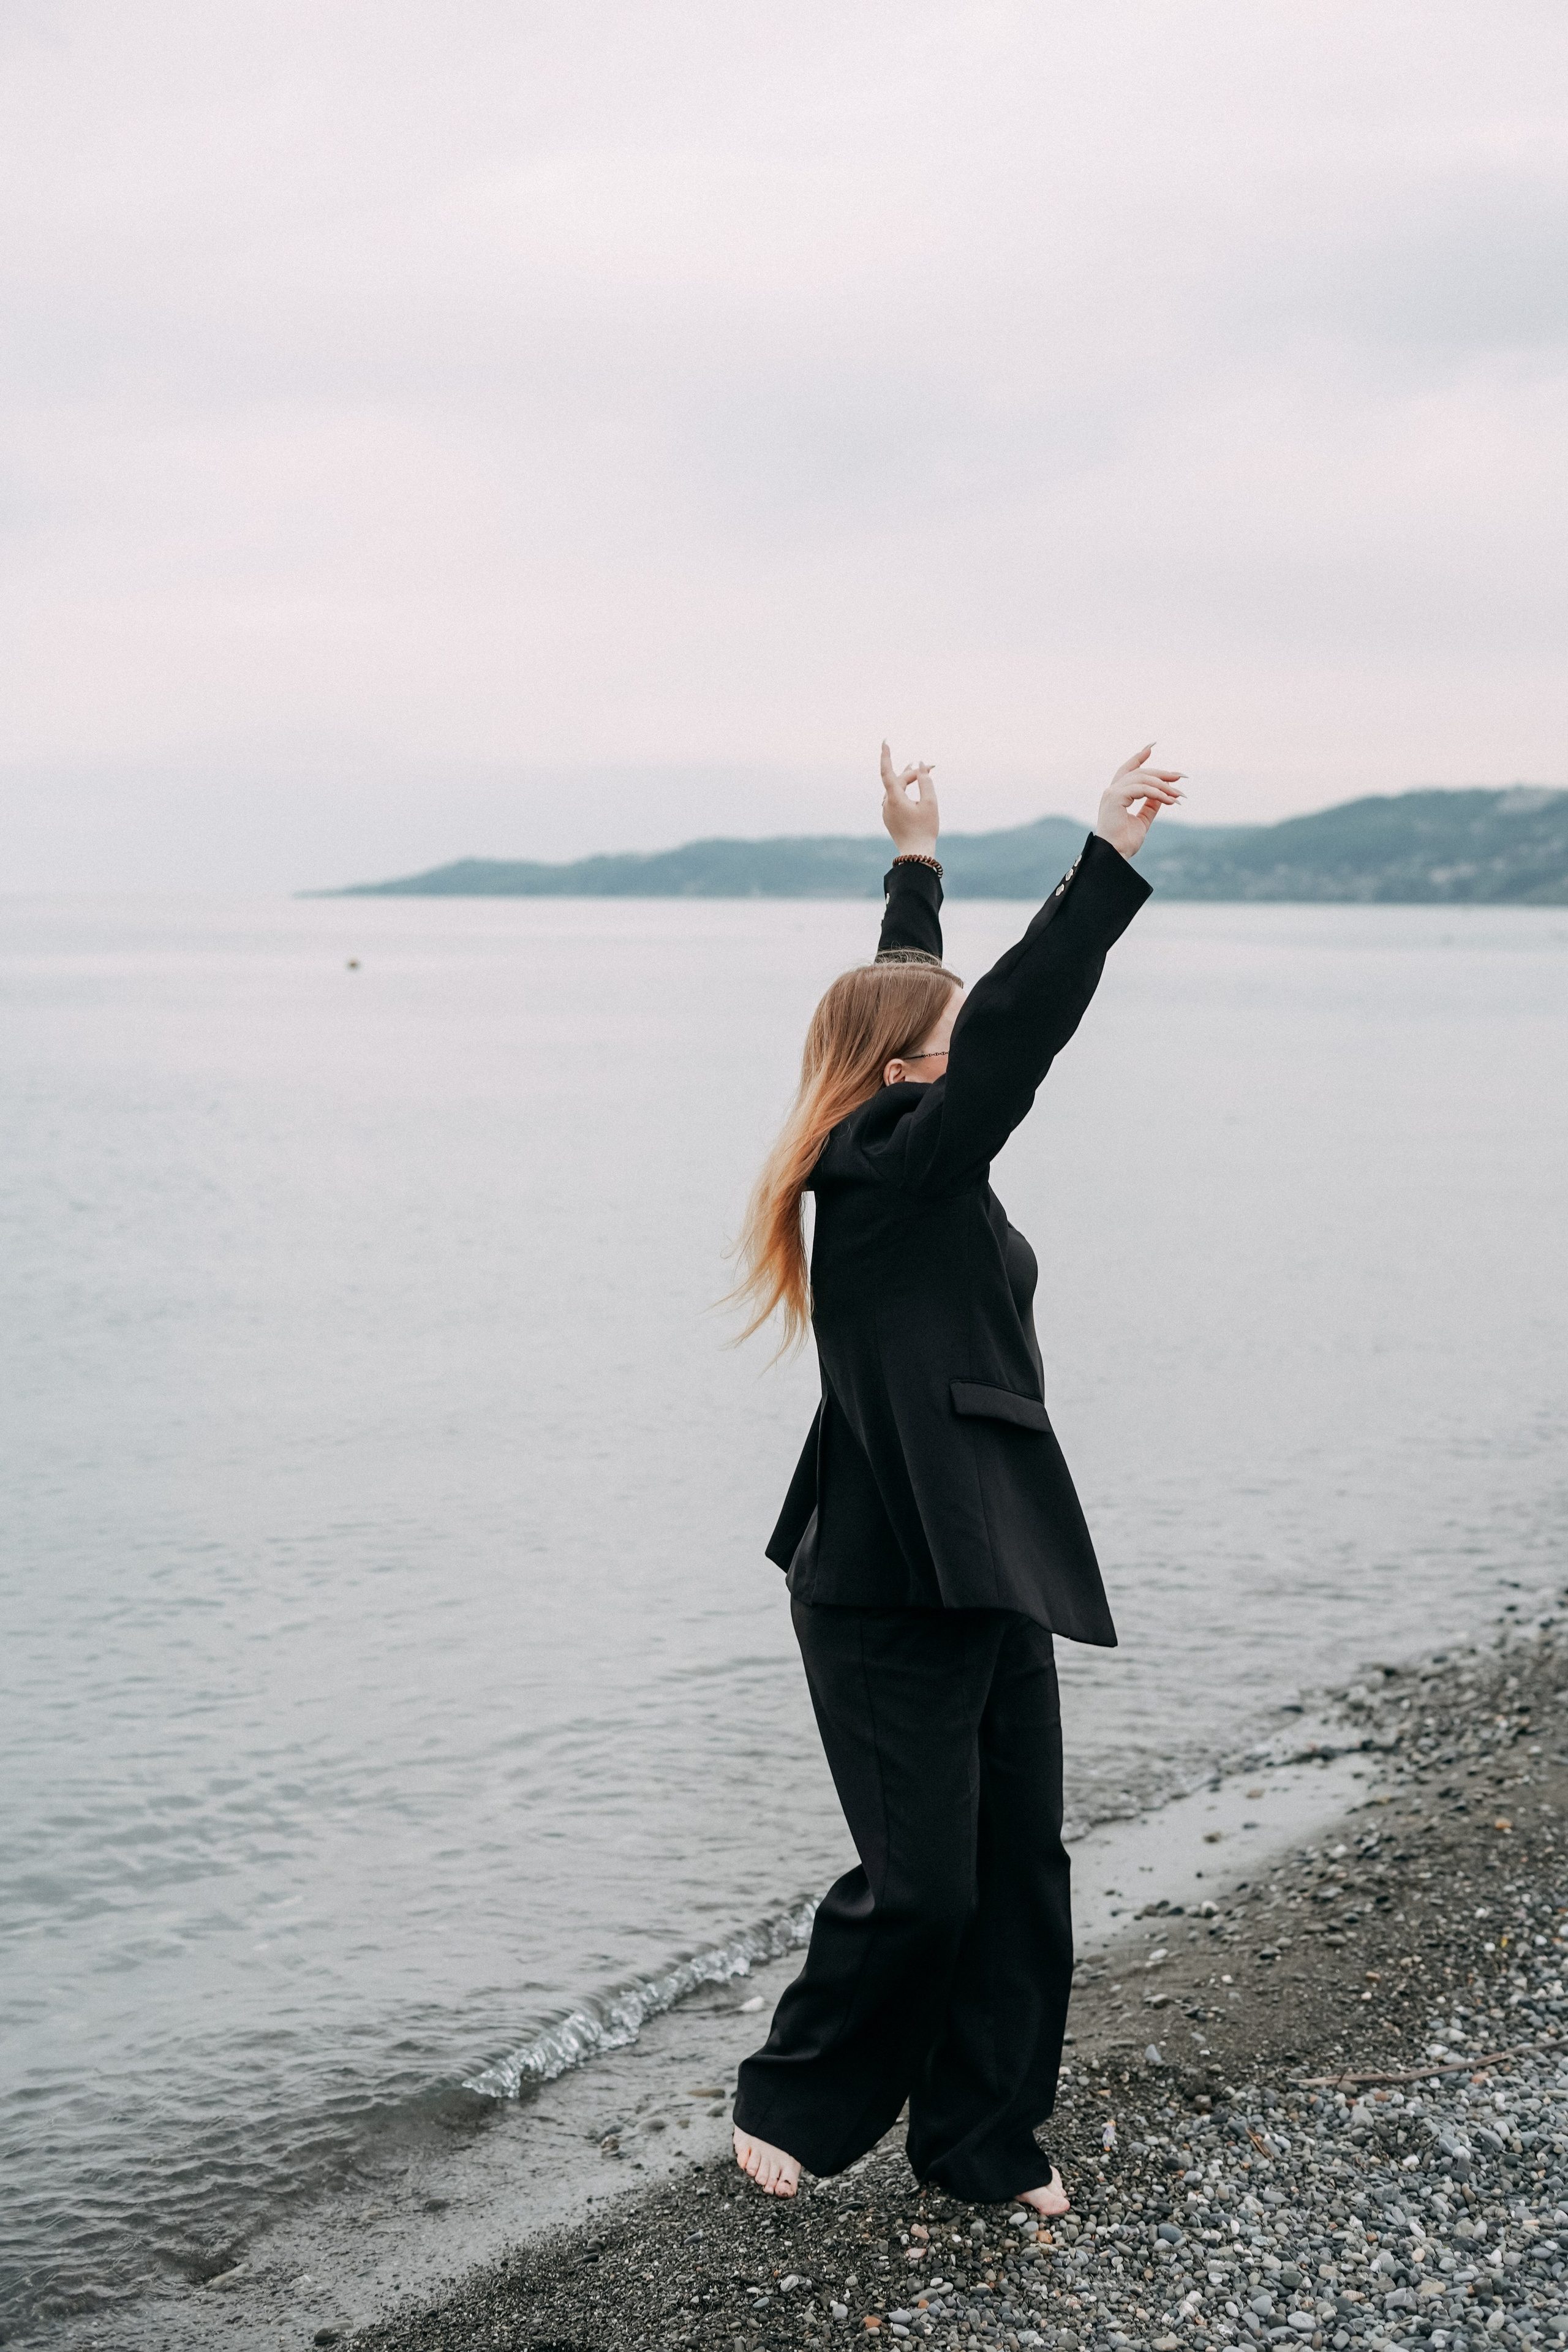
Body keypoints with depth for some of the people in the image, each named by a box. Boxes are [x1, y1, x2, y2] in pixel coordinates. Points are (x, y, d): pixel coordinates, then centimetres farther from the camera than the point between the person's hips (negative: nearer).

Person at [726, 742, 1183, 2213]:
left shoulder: (915, 1172, 10)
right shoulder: (889, 1178, -15)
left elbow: (921, 996, 26)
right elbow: (1015, 1033, -25)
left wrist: (916, 861, 34)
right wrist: (1111, 856, -24)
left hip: (991, 1576, 10)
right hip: (893, 1594, -9)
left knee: (1020, 1869, 11)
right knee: (922, 1882, -3)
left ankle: (983, 2139, 23)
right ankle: (791, 2105, 19)